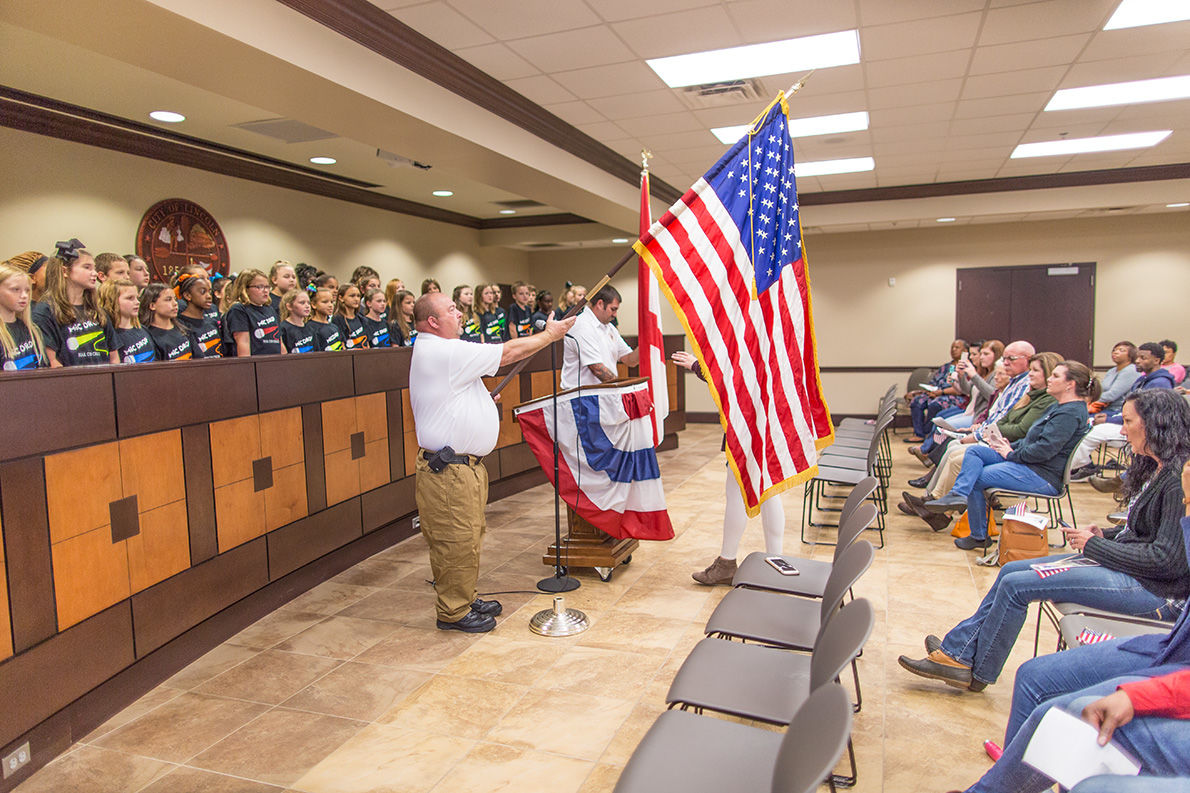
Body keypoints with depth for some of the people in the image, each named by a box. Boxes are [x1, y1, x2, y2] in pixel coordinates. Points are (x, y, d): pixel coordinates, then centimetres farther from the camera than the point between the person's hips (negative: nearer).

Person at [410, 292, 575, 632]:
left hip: (465, 466, 11)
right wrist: (550, 335, -4)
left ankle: (465, 599, 31)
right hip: (448, 472, -11)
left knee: (469, 538, 18)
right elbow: (509, 352, -16)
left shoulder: (438, 351, 16)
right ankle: (453, 612, 12)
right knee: (457, 542, -1)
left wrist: (483, 397, 15)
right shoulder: (444, 352, -19)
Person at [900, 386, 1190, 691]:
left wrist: (1095, 545, -13)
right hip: (1127, 566, 10)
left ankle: (975, 672, 2)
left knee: (1016, 584, -15)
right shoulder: (1155, 469, 11)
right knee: (1012, 569, 5)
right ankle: (960, 649, 9)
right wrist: (1104, 538, 0)